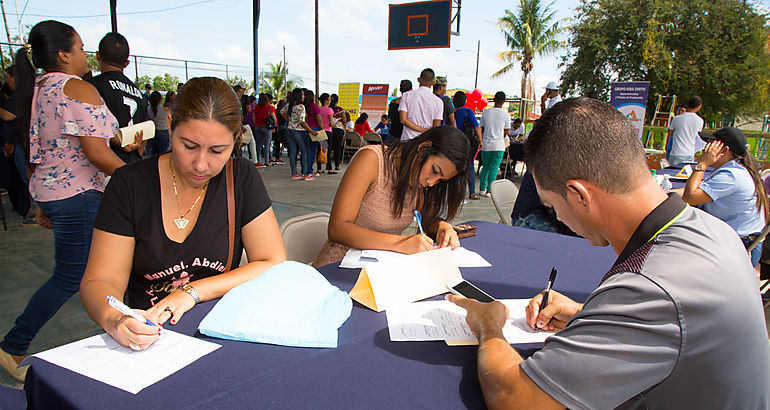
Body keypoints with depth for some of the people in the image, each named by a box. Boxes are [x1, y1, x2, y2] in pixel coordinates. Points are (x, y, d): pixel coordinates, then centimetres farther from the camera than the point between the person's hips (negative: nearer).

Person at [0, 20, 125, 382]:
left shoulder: (37, 90, 13)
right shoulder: (79, 89, -15)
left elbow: (38, 154, 17)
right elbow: (97, 153, -22)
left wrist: (42, 202, 22)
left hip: (49, 190, 10)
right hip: (78, 195, -10)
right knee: (68, 277, 2)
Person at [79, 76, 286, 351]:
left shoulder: (242, 178, -1)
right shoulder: (130, 184, -3)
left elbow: (274, 264, -5)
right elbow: (100, 280, -5)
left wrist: (193, 292, -14)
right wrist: (114, 320, -28)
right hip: (148, 338, 2)